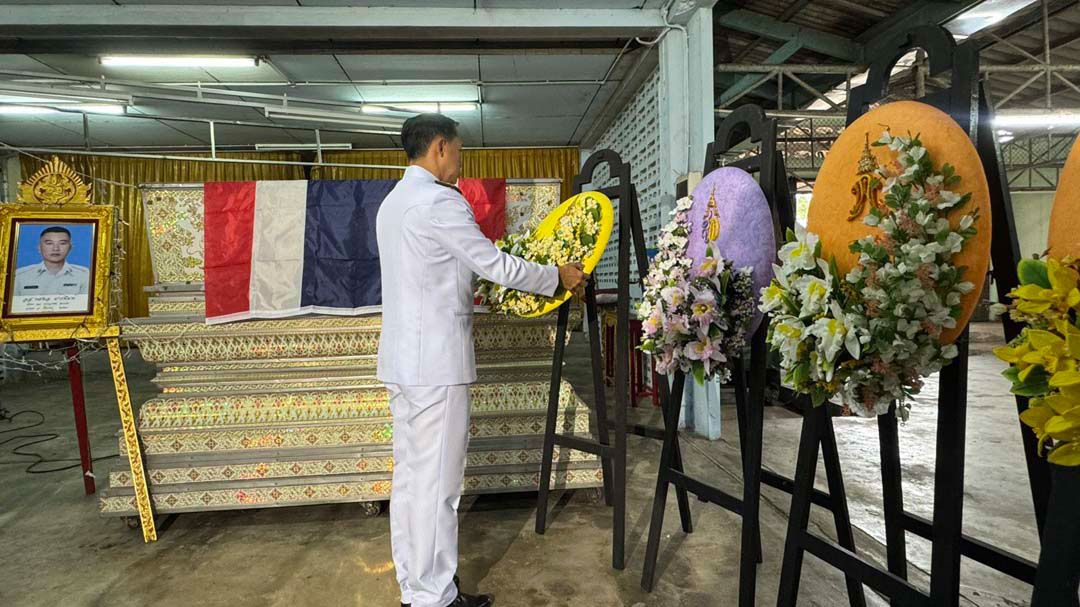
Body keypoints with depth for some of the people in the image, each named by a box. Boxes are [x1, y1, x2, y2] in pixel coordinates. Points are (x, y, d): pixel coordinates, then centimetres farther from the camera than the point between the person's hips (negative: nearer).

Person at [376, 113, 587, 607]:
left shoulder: (393, 202, 17)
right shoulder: (441, 201, -13)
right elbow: (496, 265, -11)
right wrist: (558, 276, 2)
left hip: (401, 359, 10)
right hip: (436, 362, -10)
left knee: (409, 476, 13)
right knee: (438, 483, -1)